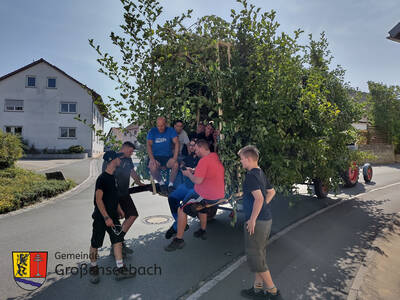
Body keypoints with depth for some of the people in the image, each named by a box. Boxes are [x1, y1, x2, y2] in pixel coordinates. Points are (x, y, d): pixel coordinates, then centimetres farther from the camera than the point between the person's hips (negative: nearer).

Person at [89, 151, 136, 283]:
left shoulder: (114, 176, 6)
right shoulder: (102, 178, -18)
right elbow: (98, 200, -20)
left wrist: (119, 209, 18)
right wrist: (106, 217, -21)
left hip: (112, 216, 7)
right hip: (101, 217, -7)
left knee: (118, 240, 3)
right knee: (95, 244, 9)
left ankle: (120, 269, 10)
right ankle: (93, 268, 30)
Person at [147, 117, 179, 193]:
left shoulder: (171, 130, 1)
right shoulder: (152, 131, 2)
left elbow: (176, 143, -8)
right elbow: (149, 145, -5)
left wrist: (175, 158, -20)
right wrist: (152, 159, -19)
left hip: (168, 156, 0)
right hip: (156, 156, 0)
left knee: (176, 165, -30)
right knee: (152, 168, -31)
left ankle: (171, 184, -7)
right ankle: (161, 183, -2)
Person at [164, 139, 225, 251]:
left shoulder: (204, 160, -21)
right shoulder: (216, 156, 7)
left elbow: (198, 180, -25)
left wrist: (188, 174, -6)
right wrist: (193, 171, 14)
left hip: (207, 196, -9)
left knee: (181, 210, -2)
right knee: (201, 203, 36)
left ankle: (179, 239, 4)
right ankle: (202, 231, 45)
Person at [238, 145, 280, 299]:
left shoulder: (251, 175, -19)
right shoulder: (261, 173, 11)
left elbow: (259, 198, -28)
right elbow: (271, 192, 22)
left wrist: (252, 219, -22)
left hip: (257, 221, -10)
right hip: (267, 219, 10)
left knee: (254, 256, 4)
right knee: (259, 254, 18)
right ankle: (258, 288, 30)